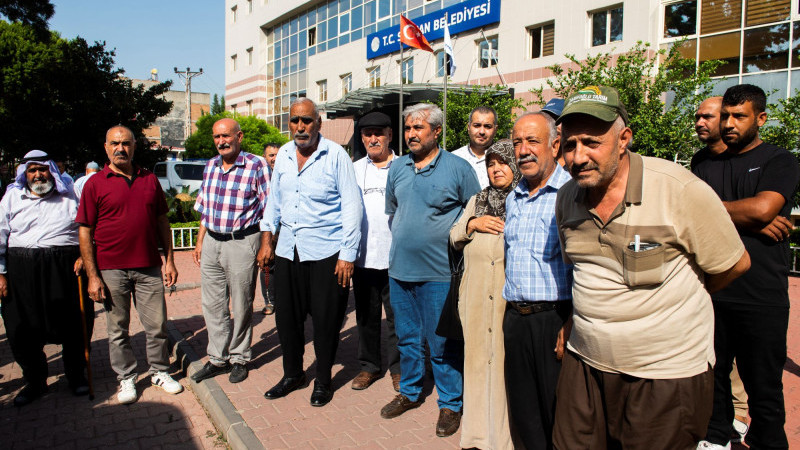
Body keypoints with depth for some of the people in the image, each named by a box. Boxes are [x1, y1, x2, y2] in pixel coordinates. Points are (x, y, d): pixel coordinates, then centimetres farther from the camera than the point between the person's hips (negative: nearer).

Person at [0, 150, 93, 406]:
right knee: (23, 329, 6)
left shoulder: (69, 198, 10)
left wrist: (84, 256, -5)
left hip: (66, 268, -1)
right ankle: (35, 380, 24)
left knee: (73, 325, 3)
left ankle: (76, 375, 23)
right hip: (22, 270, 1)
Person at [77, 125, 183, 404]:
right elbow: (85, 232, -3)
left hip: (149, 268, 2)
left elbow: (162, 222, 13)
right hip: (111, 270, -2)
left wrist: (169, 260, 7)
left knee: (157, 325, 8)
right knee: (118, 330, 10)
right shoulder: (95, 183, -1)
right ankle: (126, 379, 25)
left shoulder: (150, 180, 8)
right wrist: (92, 276, -8)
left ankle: (160, 372, 26)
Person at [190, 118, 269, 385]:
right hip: (211, 242, 6)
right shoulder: (210, 166, 10)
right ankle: (218, 359, 24)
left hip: (242, 243, -6)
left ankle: (239, 359, 22)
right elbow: (205, 208, 18)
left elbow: (269, 211, -8)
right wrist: (200, 242, 16)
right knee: (212, 305, 11)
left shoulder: (256, 166, -9)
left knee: (241, 306, 6)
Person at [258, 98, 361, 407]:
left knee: (326, 320, 5)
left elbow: (351, 206, -9)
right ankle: (293, 374, 34)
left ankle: (323, 381, 26)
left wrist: (347, 254, -12)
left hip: (326, 252, -5)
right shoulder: (283, 155, 9)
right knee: (286, 317, 13)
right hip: (287, 250, 5)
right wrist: (266, 240, 13)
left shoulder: (336, 155, -8)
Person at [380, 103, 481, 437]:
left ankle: (450, 404, 21)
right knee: (407, 337, 17)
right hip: (400, 269, 5)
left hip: (438, 273, -5)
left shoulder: (458, 168, -6)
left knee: (442, 343, 4)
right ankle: (409, 393, 35)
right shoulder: (397, 168, 9)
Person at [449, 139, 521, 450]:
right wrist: (472, 224, 0)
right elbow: (454, 239, 17)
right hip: (476, 297, 5)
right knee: (478, 357, 13)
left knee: (508, 361, -1)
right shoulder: (477, 201, 15)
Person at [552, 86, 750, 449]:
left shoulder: (680, 190, -15)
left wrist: (673, 297, 8)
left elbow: (734, 265, -3)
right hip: (584, 365, 5)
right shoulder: (567, 198, 2)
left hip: (666, 374, -4)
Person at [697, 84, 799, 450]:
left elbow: (762, 208, -17)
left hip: (762, 296, -4)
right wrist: (753, 223, -12)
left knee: (764, 388, 6)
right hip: (711, 292, 4)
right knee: (713, 375, 15)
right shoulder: (707, 166, 13)